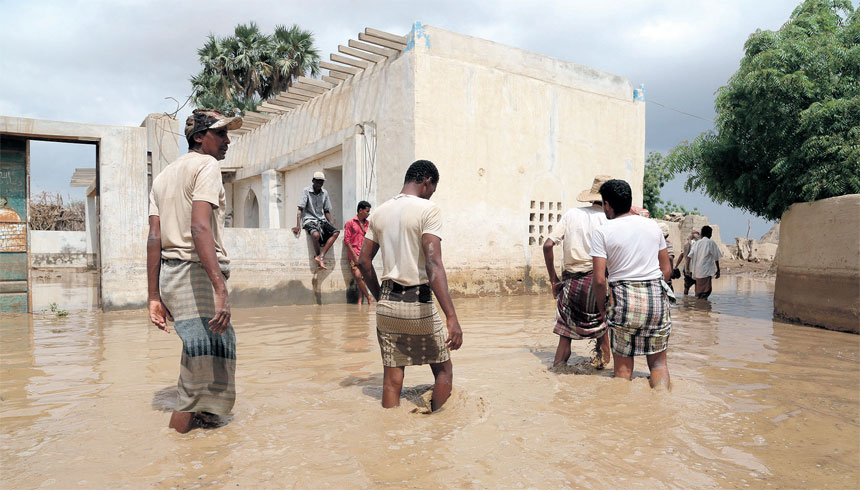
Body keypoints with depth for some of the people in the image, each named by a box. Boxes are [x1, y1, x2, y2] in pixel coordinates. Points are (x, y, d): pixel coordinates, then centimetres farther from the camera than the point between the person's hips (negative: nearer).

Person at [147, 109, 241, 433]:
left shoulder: (164, 175, 20)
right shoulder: (206, 165, -5)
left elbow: (154, 239, 12)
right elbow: (200, 227, -22)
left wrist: (154, 297, 11)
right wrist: (220, 288, -29)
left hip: (168, 274, 10)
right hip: (197, 273, -10)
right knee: (207, 353, -4)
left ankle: (192, 410, 41)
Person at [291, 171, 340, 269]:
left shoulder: (325, 193, 10)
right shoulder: (306, 191, -4)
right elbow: (300, 209, -9)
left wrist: (332, 224, 4)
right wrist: (298, 225, -19)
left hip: (321, 220, 5)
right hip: (309, 219, -5)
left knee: (336, 232, -22)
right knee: (316, 234, -37)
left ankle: (321, 256, -26)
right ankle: (318, 255, -11)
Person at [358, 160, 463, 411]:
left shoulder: (380, 212, 9)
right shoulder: (428, 209, -10)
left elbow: (363, 261, 11)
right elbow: (433, 264, -22)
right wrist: (452, 317, -27)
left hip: (387, 304, 6)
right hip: (419, 305, -5)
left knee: (392, 378, 11)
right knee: (443, 371, 13)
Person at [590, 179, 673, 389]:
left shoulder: (602, 232, -5)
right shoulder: (653, 226, 8)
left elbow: (599, 280, -11)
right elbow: (667, 270, 10)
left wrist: (601, 305, 6)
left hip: (624, 300, -3)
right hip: (657, 298, 4)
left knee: (623, 366, 9)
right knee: (658, 362, 13)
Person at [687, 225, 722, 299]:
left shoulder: (697, 243, 10)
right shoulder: (711, 243, -2)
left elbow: (689, 256, 1)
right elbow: (716, 258, 0)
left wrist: (687, 269, 3)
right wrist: (718, 270, 8)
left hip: (697, 271, 5)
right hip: (706, 271, -5)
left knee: (698, 291, 13)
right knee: (706, 290, -5)